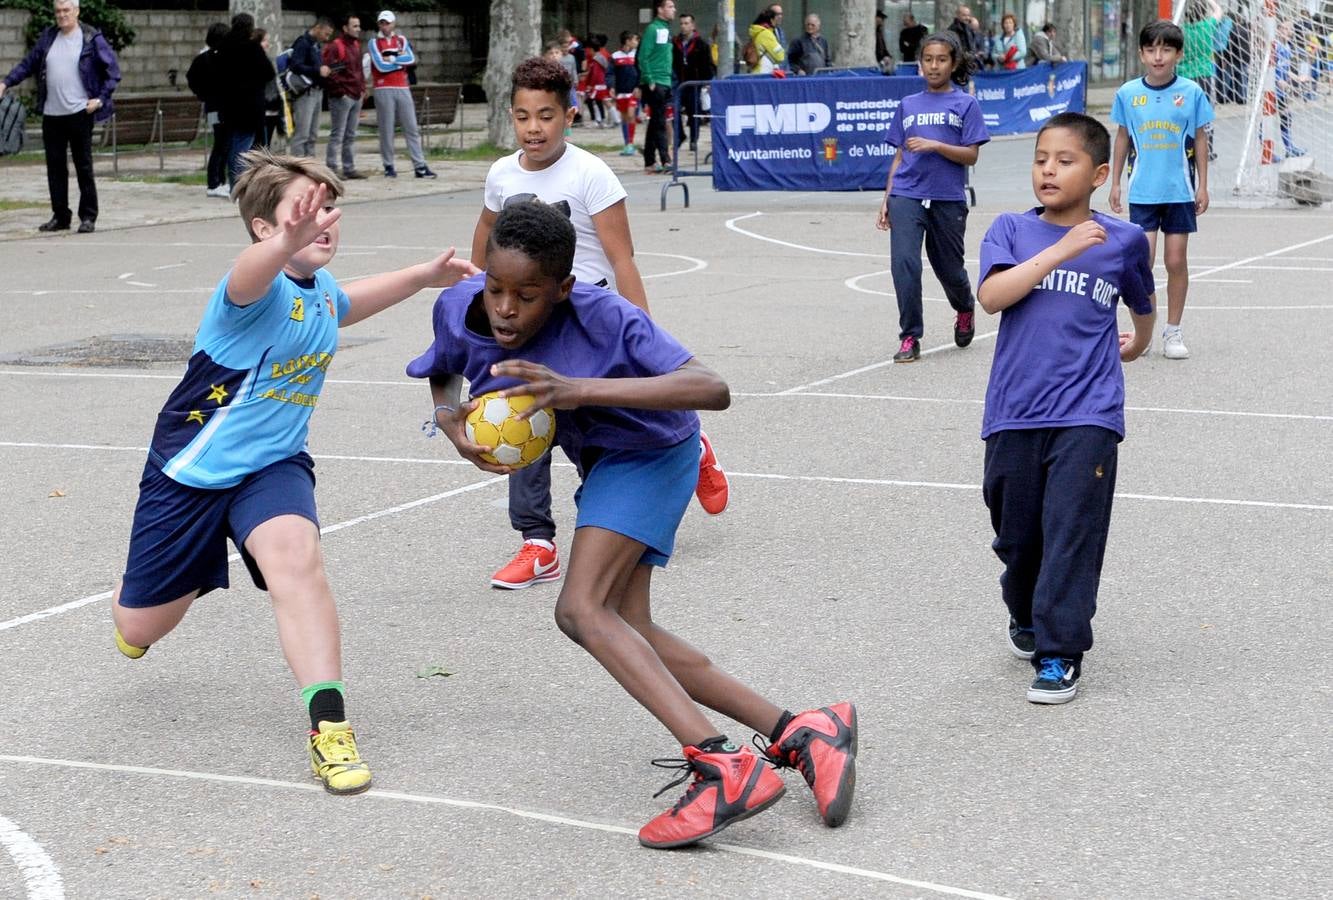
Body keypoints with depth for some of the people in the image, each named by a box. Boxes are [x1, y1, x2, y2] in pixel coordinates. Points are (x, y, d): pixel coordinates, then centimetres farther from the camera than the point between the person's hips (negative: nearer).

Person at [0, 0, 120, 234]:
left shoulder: (92, 39, -3)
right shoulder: (47, 38, 10)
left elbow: (113, 70, -1)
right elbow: (28, 64, 15)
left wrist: (101, 99, -8)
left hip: (79, 112, -5)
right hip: (52, 115, 5)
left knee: (83, 166, -1)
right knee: (55, 166, 8)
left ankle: (88, 217, 5)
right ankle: (60, 216, 16)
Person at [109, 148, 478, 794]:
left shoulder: (320, 290, 0)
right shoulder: (263, 288, -24)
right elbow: (250, 275, -53)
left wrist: (424, 275, 25)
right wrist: (287, 243, -76)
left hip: (273, 465, 4)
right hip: (192, 468, -4)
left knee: (294, 551, -31)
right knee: (141, 628, 10)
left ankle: (328, 727, -31)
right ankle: (136, 602, 51)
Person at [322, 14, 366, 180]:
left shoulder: (356, 45, 16)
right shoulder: (334, 47, -12)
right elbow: (328, 71, -17)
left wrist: (362, 88, 15)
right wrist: (339, 91, -16)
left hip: (356, 96, 9)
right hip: (342, 97, -9)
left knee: (351, 136, 12)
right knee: (337, 135, -7)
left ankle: (349, 168, 17)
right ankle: (332, 169, -5)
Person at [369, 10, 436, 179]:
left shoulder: (401, 40, 14)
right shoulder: (374, 42, 3)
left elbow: (411, 59, -3)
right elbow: (381, 66, -10)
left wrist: (392, 59, -10)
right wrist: (401, 61, -2)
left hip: (403, 88, 4)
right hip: (384, 90, -4)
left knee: (412, 127, 1)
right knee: (386, 129, -3)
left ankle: (420, 166, 0)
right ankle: (389, 166, 4)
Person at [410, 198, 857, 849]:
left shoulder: (604, 318, -33)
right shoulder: (459, 310, -16)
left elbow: (711, 389, -42)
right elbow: (441, 375, 9)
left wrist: (580, 389, -49)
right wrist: (449, 419, -16)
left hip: (650, 456, -8)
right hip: (601, 464, 8)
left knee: (582, 609, -24)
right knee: (628, 632, 1)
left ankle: (723, 770, -31)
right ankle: (799, 734, 0)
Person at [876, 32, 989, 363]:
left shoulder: (965, 104, 2)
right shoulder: (908, 105, 12)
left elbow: (971, 156, -5)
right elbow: (899, 156, 14)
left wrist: (935, 145, -18)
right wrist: (886, 198, 9)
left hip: (948, 199, -2)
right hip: (906, 196, 2)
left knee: (949, 268, 10)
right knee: (903, 263, -14)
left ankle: (965, 310, 44)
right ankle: (910, 338, -5)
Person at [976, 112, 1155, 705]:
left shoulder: (1124, 241, 4)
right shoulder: (1012, 230, 2)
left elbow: (1141, 302, 24)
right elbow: (991, 296, -16)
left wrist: (1137, 344, 37)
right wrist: (1060, 251, -19)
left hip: (1086, 415, -2)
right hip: (1014, 413, 2)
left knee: (1071, 533, -9)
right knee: (1017, 533, 12)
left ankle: (1060, 653, -4)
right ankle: (1027, 619, 38)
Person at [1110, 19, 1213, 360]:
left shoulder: (1191, 92, -3)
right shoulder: (1128, 93, 0)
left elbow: (1200, 140, 3)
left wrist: (1202, 186, 3)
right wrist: (1115, 184, 10)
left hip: (1180, 191, 0)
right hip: (1142, 192, 1)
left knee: (1176, 261, 4)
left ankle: (1173, 331, 16)